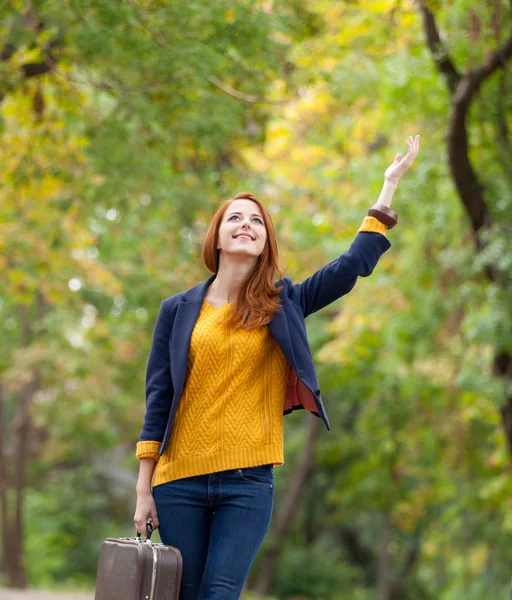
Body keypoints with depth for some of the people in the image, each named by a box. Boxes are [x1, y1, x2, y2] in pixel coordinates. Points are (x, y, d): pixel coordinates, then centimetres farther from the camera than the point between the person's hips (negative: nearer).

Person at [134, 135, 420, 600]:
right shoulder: (178, 310, 7)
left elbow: (353, 265, 4)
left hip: (249, 483, 0)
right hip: (180, 482, 0)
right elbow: (158, 398, 6)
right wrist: (144, 489, 1)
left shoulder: (283, 305, 9)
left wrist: (390, 185, 4)